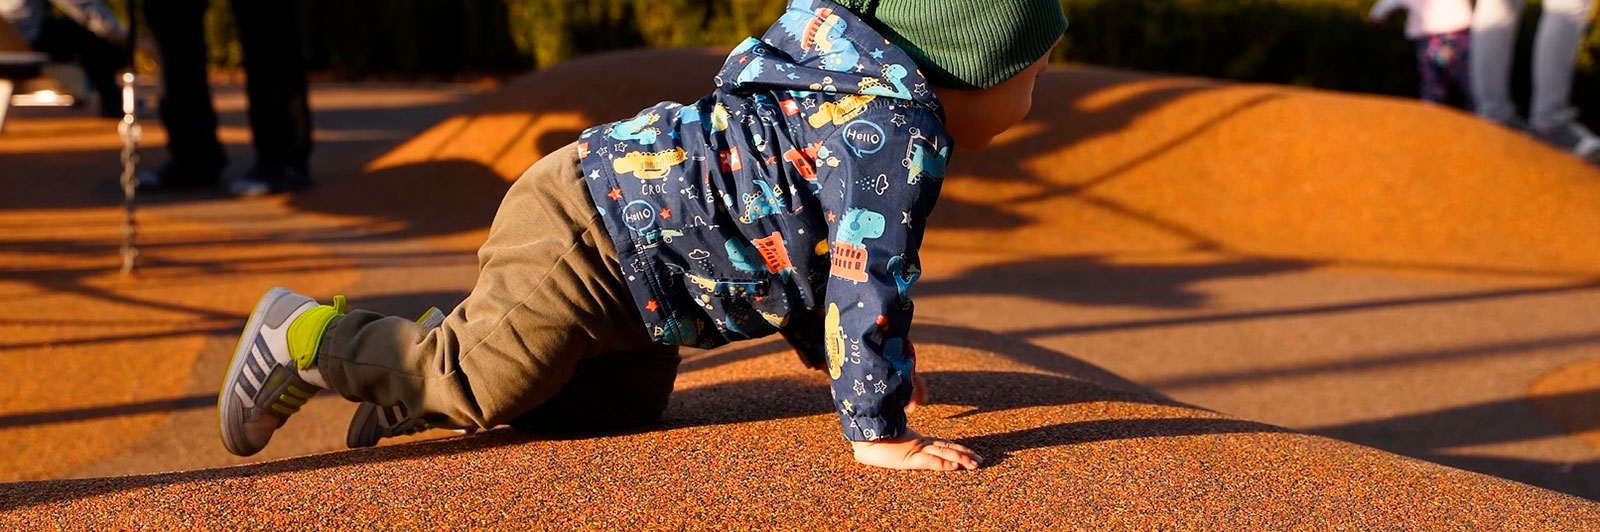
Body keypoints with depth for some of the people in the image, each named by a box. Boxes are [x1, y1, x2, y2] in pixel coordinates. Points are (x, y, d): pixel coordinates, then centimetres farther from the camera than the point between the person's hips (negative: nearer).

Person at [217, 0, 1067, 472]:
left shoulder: (852, 103, 10)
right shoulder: (896, 131, -22)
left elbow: (813, 249, 22)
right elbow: (867, 279, -28)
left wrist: (848, 362, 28)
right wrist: (875, 428, -24)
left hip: (620, 194, 11)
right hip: (588, 234, -11)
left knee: (625, 401, 20)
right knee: (481, 384, -6)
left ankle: (428, 359, 24)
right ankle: (311, 338, 10)